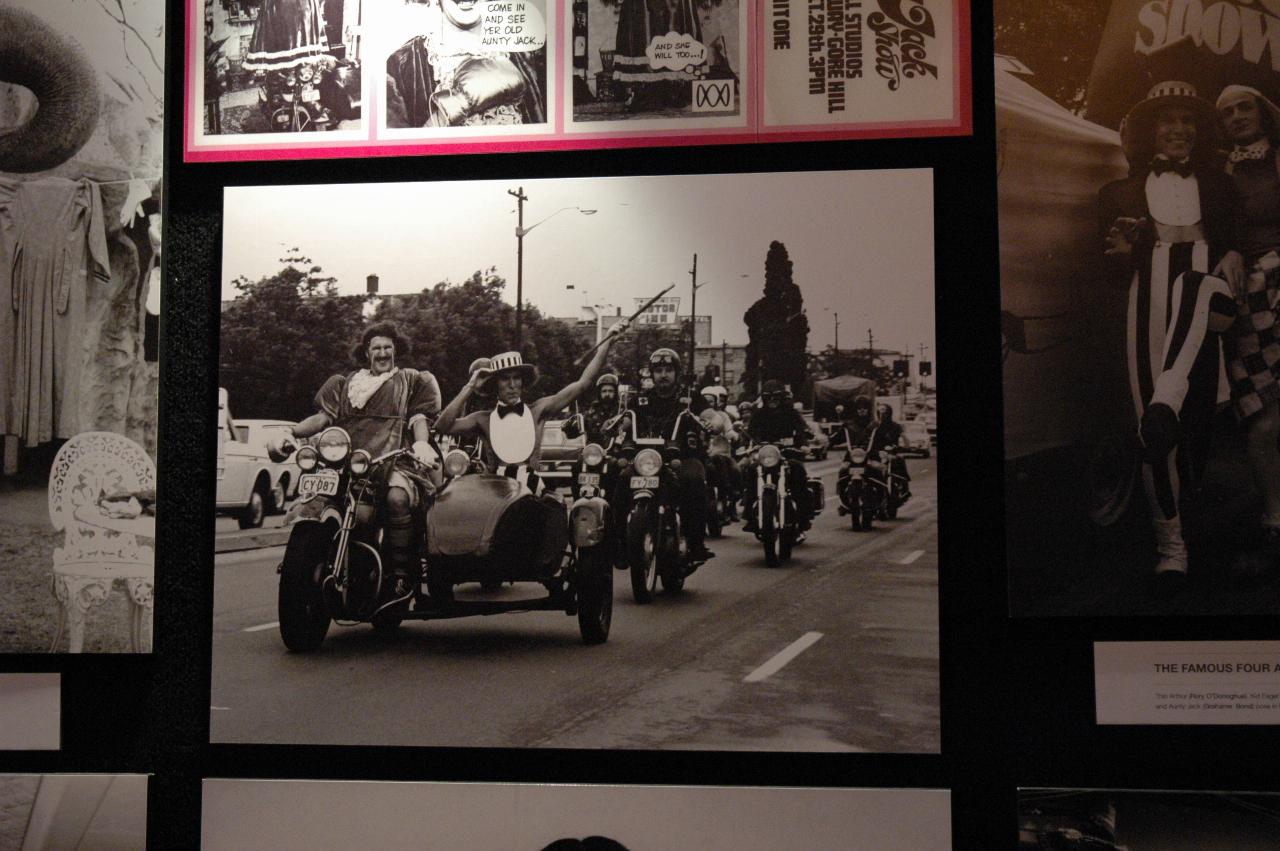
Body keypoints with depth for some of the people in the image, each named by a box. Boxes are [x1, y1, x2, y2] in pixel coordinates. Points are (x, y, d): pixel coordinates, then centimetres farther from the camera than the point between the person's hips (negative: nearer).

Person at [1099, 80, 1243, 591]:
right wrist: (1121, 252, -8)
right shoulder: (1122, 193, 17)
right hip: (1147, 299, 0)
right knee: (1155, 435, -11)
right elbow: (1114, 271, 14)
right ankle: (1171, 545, -5)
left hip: (1203, 290, 0)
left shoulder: (1218, 187, 20)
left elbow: (1235, 244, 18)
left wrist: (1232, 262, -5)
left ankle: (1166, 407, -55)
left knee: (1199, 288, -41)